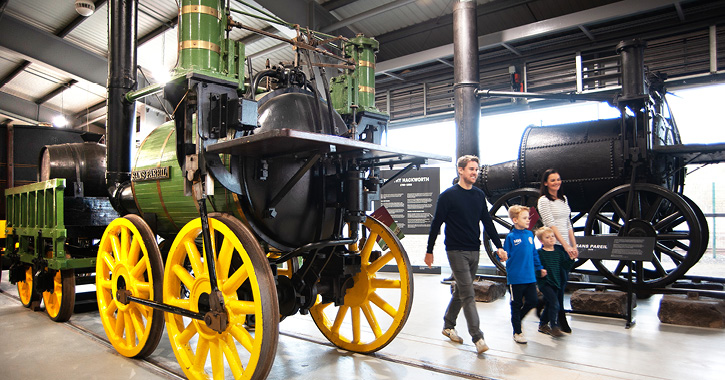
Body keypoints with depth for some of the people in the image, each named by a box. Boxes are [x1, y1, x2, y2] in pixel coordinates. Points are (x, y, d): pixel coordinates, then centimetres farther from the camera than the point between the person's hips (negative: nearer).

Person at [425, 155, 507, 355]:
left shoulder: (479, 195, 10)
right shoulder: (448, 195, -7)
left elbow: (487, 222, 15)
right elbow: (436, 224, -4)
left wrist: (498, 246, 8)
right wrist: (429, 251, -3)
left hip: (474, 250, 6)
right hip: (456, 250, -6)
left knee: (460, 291, 14)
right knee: (467, 294, -8)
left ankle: (448, 325, 29)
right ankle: (477, 337, -6)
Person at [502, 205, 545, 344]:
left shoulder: (530, 234, 7)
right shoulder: (511, 237, -10)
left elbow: (534, 253, 18)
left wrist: (540, 268, 21)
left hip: (530, 277, 6)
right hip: (516, 278, -5)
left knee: (532, 301, 7)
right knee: (516, 305, 6)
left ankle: (518, 318, 33)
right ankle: (517, 332, 20)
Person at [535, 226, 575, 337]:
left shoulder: (559, 252, 7)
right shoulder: (539, 253, -9)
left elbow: (565, 267, 7)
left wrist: (571, 259, -5)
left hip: (556, 282, 6)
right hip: (544, 282, -6)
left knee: (549, 304, 15)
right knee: (555, 303, -16)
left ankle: (543, 325, 31)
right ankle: (554, 327, -6)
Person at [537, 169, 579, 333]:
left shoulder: (563, 199, 15)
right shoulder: (543, 200, -7)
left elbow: (568, 224, 16)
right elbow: (551, 224, -14)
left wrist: (574, 245, 10)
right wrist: (565, 245, -18)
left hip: (566, 246, 7)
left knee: (563, 281, 9)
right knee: (560, 281, -6)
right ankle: (561, 317, 4)